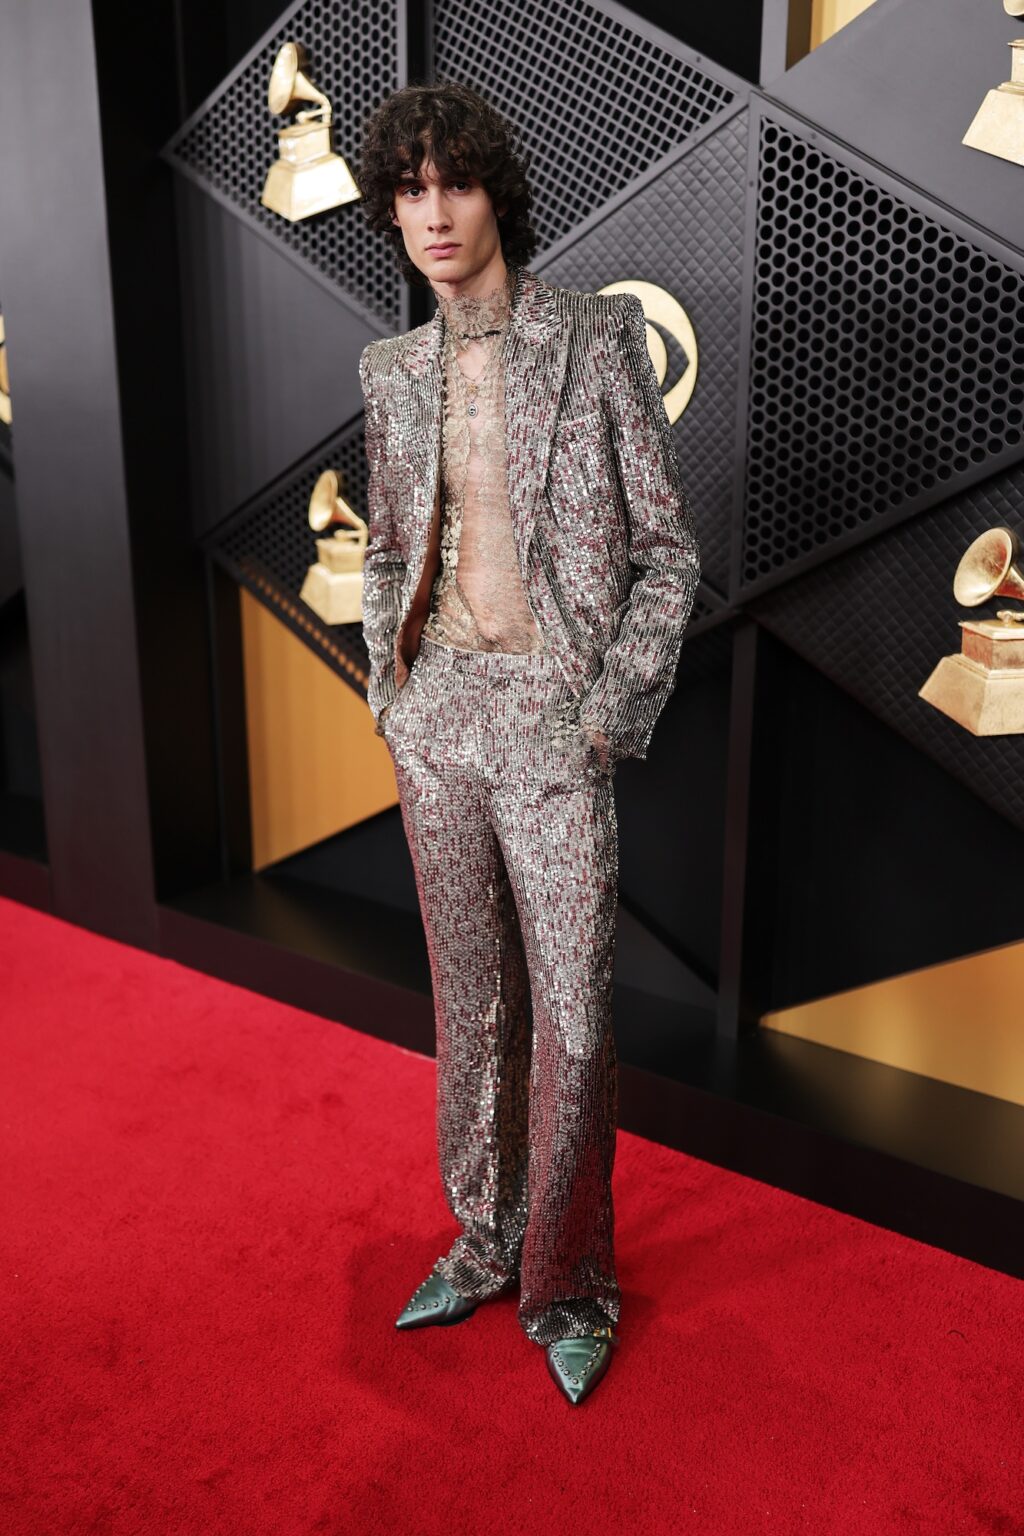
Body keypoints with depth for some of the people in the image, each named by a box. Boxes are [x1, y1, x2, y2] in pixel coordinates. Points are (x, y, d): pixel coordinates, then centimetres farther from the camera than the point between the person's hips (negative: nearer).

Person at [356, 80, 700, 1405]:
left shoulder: (597, 336, -3)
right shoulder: (394, 369, 10)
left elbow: (668, 549, -2)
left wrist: (614, 717, -10)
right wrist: (387, 688, 7)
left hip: (554, 721, -4)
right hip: (435, 719, 4)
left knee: (573, 1013, 0)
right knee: (469, 998, 14)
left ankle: (567, 1283, 22)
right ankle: (483, 1242, 33)